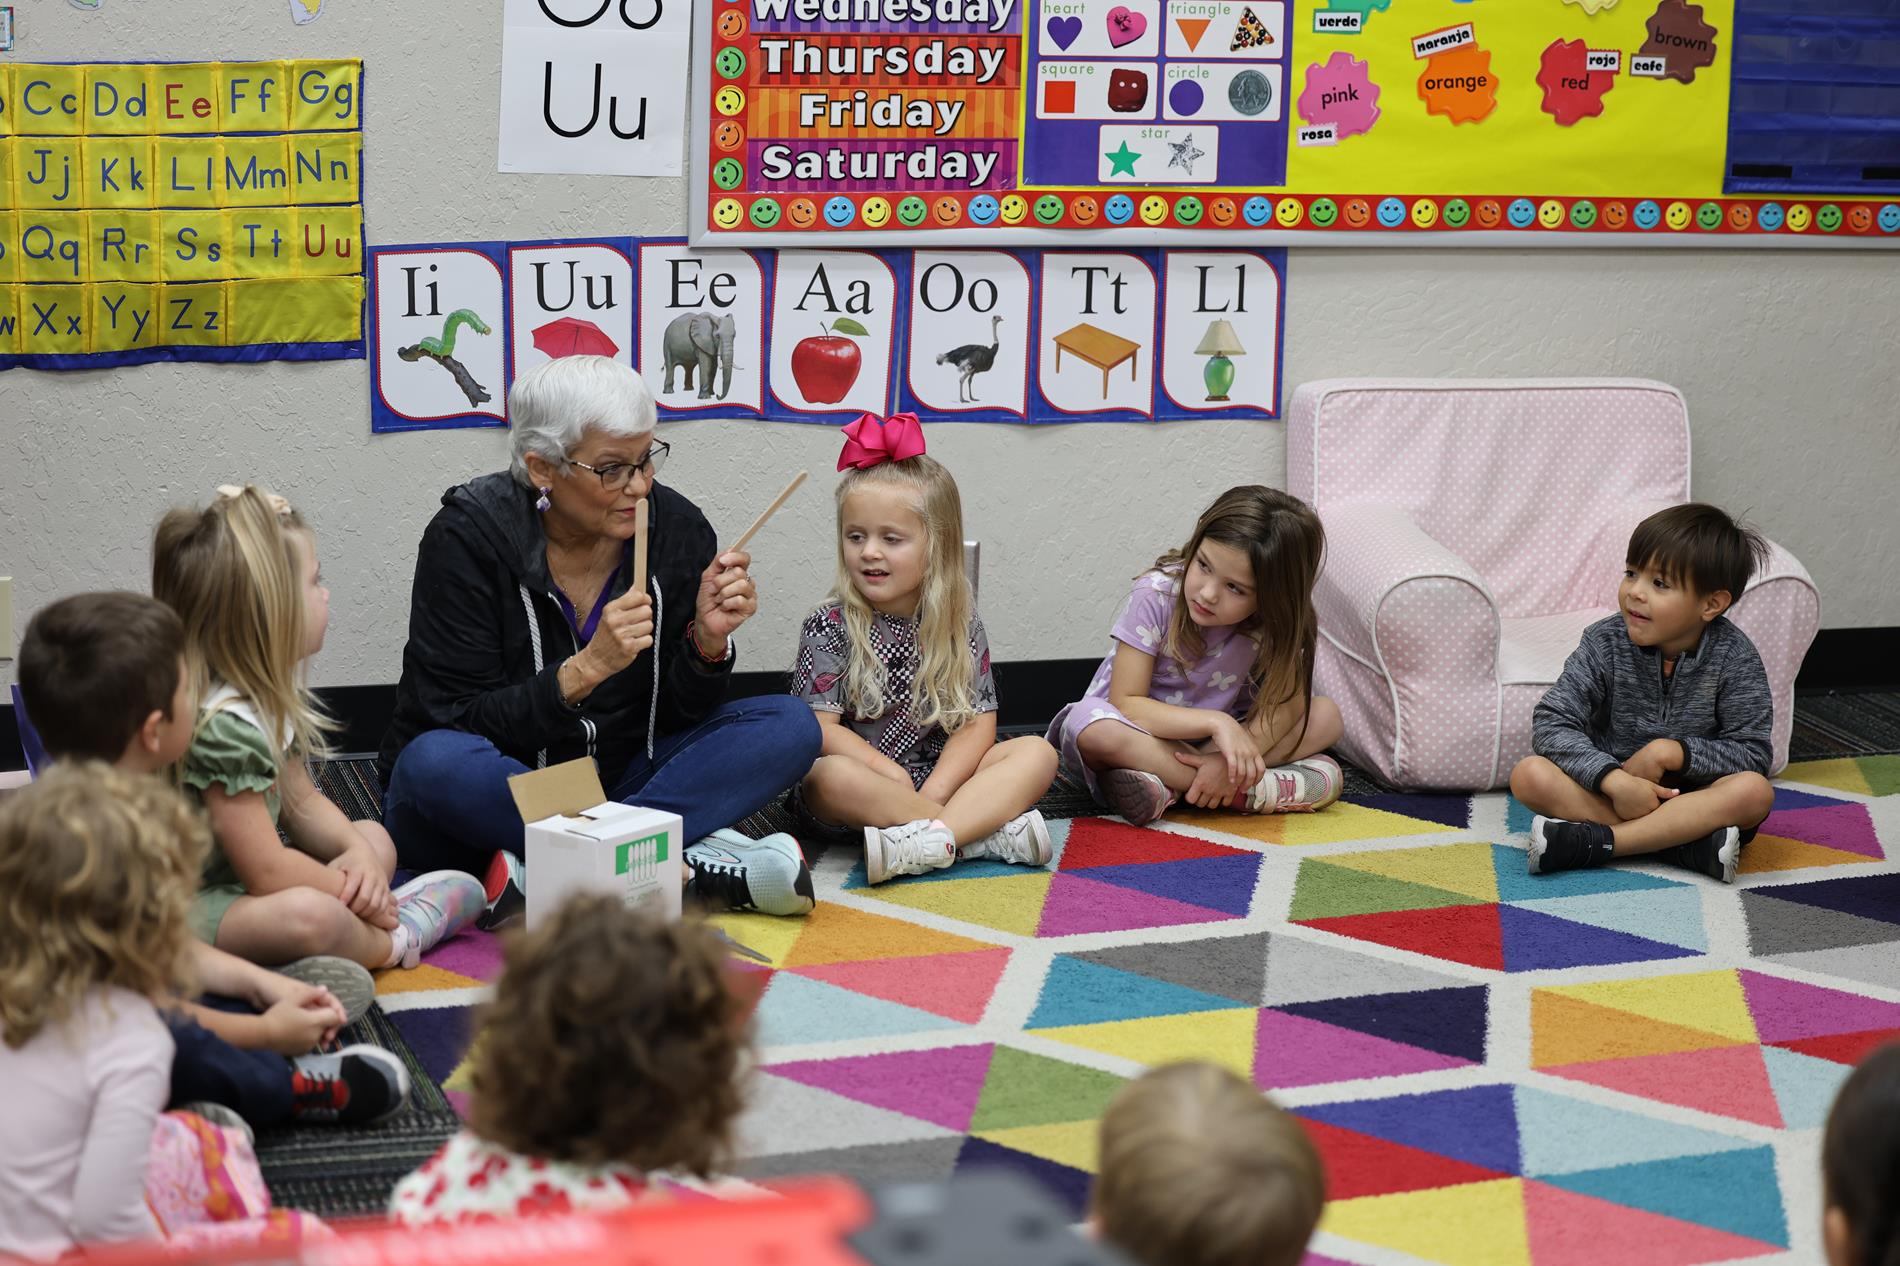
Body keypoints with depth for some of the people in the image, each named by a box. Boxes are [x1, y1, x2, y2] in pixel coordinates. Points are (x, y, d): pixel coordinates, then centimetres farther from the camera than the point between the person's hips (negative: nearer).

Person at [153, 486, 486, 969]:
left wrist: (358, 852, -2)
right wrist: (352, 893, -11)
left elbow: (301, 802, 17)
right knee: (310, 914, -37)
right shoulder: (224, 724, -26)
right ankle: (393, 943, -6)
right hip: (185, 907, -12)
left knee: (375, 839, 20)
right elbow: (267, 871, -24)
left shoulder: (268, 692, 5)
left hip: (237, 880, 12)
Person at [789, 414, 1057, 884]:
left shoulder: (959, 624, 4)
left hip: (941, 778, 3)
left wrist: (932, 791, -18)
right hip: (862, 781, -3)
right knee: (832, 776, -36)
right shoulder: (829, 626, -4)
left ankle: (930, 841, -38)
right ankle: (990, 833, -33)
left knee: (1037, 754, -15)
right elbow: (820, 727, -10)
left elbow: (979, 722, -2)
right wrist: (888, 772, -22)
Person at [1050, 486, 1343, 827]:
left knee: (1325, 715, -16)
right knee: (1091, 724, -38)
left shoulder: (1275, 620, -14)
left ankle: (1170, 787, -25)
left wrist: (1233, 758, -36)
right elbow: (1125, 704, -25)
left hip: (1211, 742, 4)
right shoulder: (1155, 596, -23)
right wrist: (1216, 722, -36)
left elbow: (1287, 700, -19)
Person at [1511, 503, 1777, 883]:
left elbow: (1753, 753, -12)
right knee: (1529, 775, -26)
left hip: (1694, 799, -1)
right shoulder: (1605, 642, -9)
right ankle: (1690, 845, -32)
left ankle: (1592, 841, -33)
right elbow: (1551, 724, -17)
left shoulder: (1732, 657, -10)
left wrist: (1670, 752, -25)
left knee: (1754, 791, -32)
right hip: (1606, 794, 1)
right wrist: (1616, 780, -32)